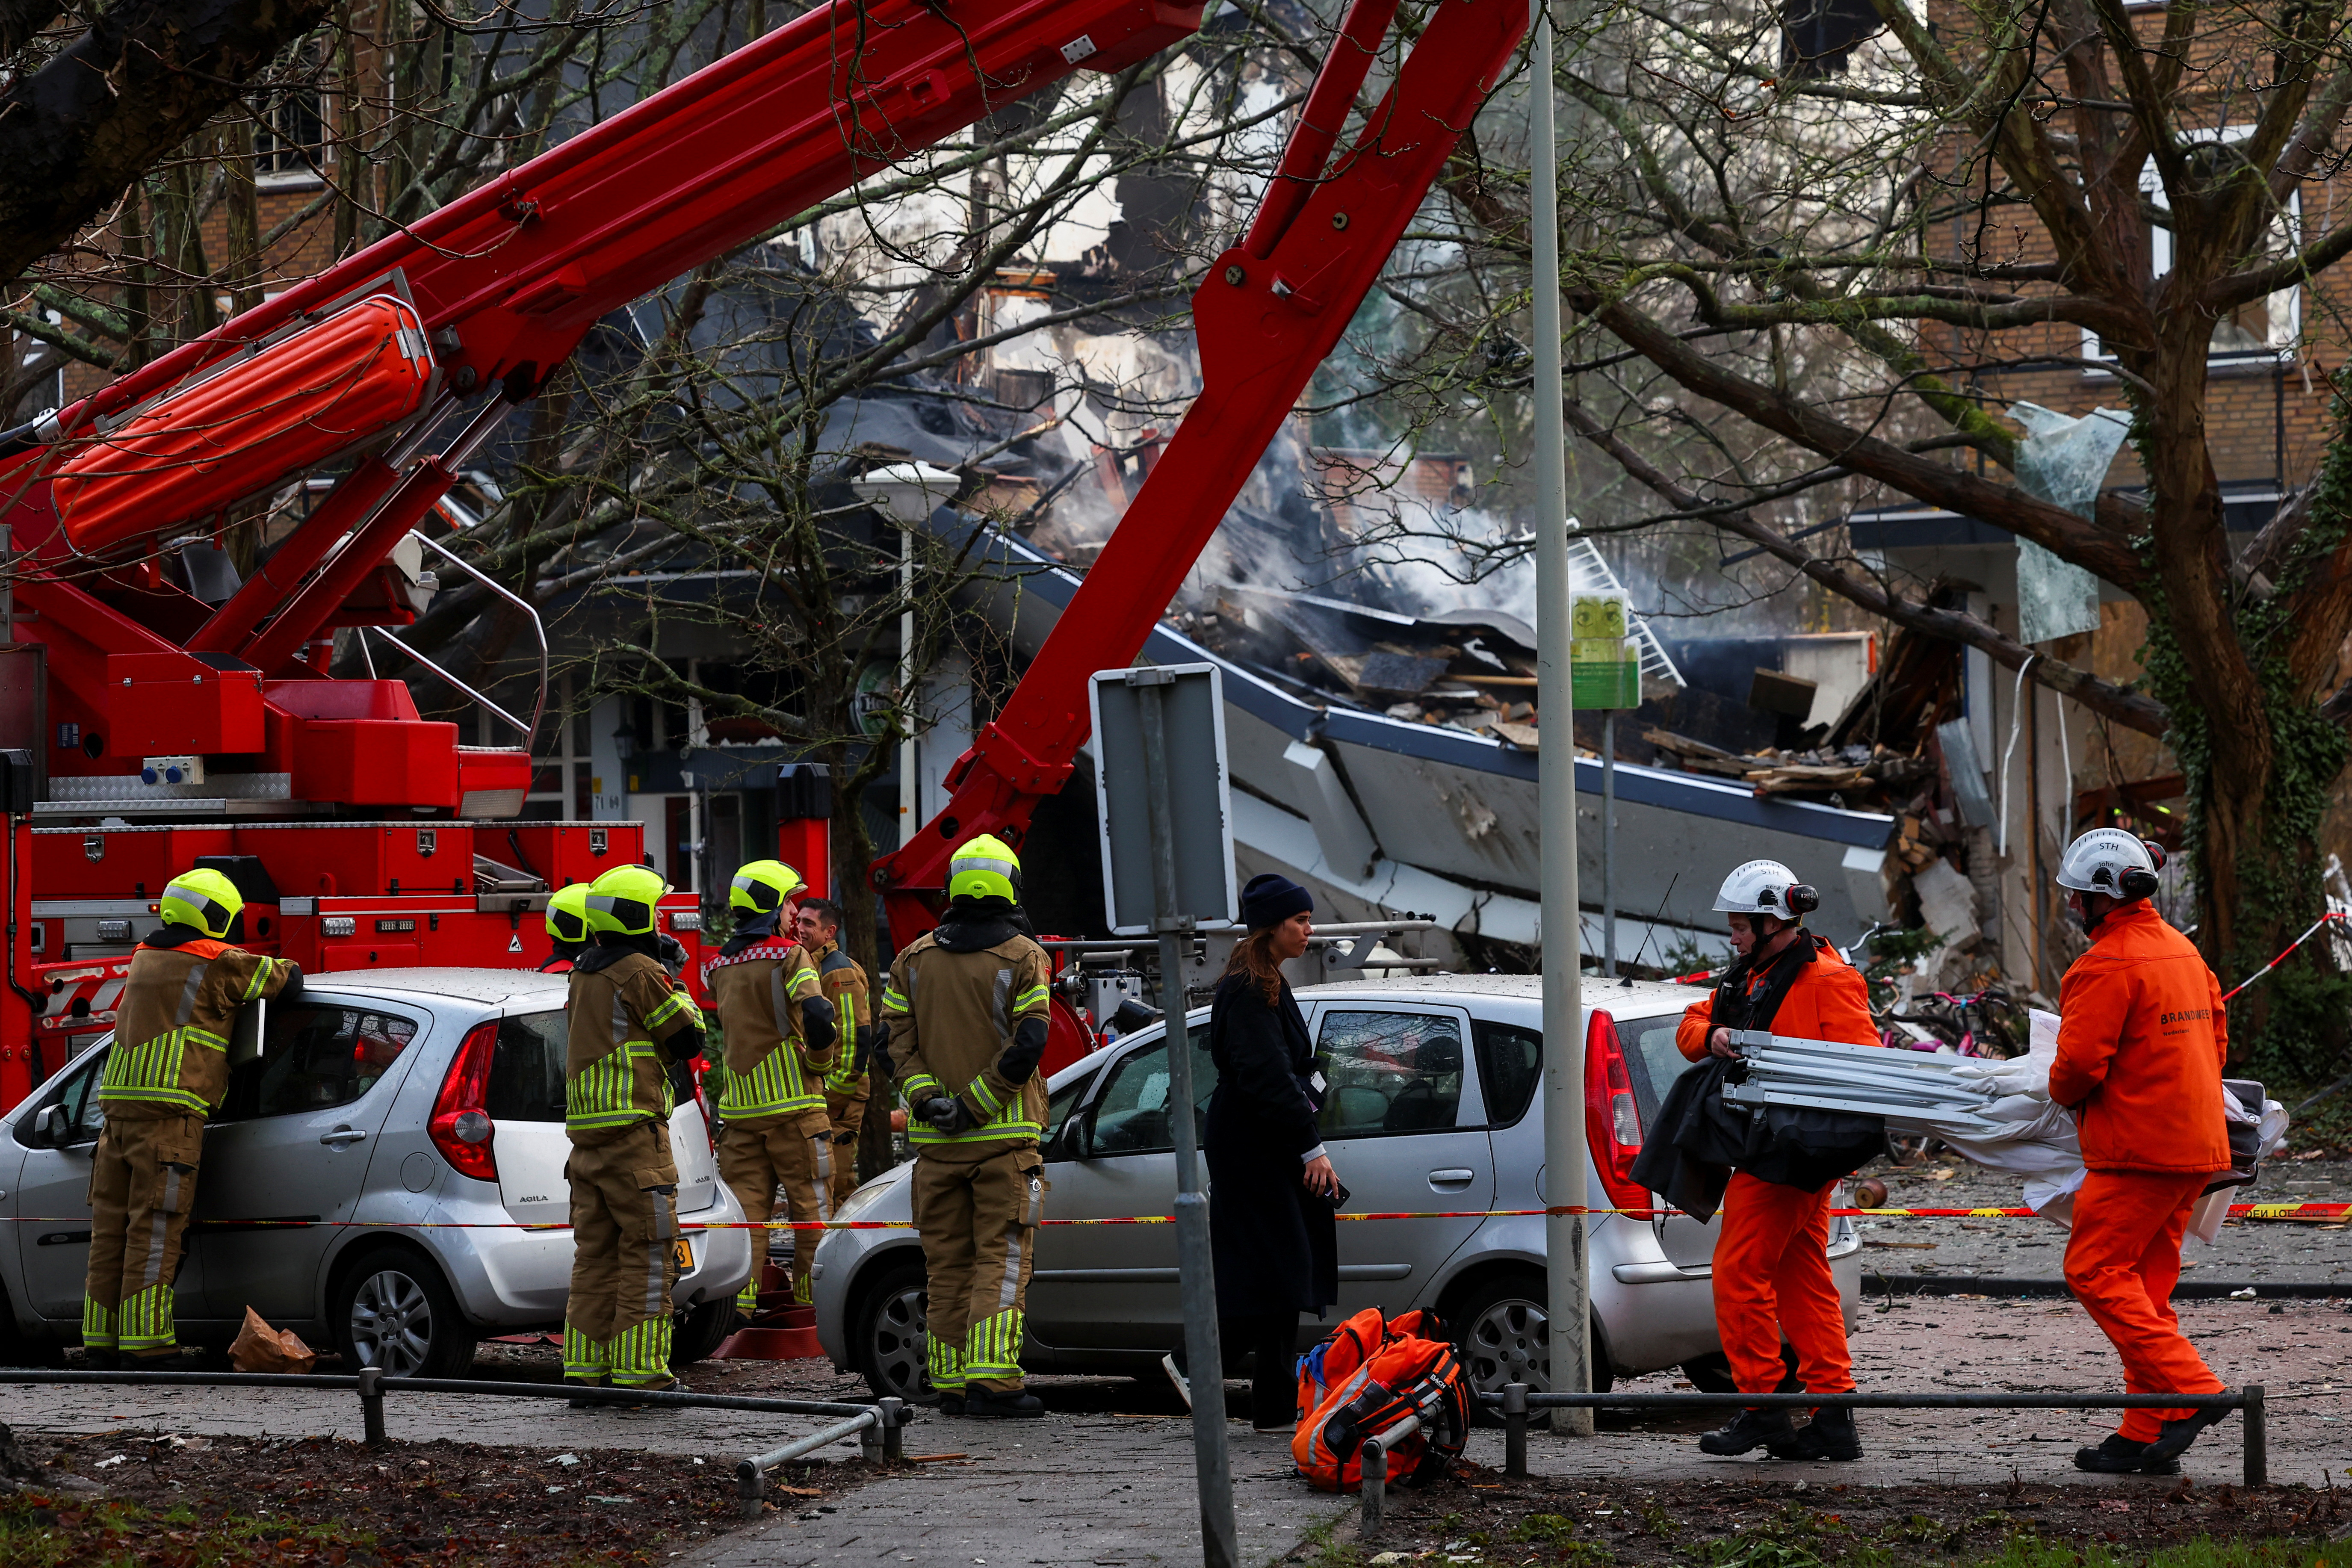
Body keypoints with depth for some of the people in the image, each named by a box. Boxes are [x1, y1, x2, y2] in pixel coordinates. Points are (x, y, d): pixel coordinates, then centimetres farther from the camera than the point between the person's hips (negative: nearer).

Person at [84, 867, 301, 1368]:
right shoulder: (217, 964, -3)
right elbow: (286, 979, 5)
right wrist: (284, 970, 28)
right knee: (154, 1231, -9)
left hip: (119, 1107, 8)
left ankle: (103, 1341, 10)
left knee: (112, 1229, 8)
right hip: (169, 1112, -8)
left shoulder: (145, 957, 20)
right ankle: (147, 1345, -10)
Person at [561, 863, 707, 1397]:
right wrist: (679, 989, 10)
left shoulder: (584, 973, 14)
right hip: (633, 1131, -8)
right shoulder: (640, 972, -12)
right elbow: (687, 1038, -6)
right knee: (647, 1253, -5)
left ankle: (583, 1367, 10)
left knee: (596, 1253, 10)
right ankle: (638, 1370, -7)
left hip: (586, 1128, 8)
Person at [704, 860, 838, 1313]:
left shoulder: (719, 966, 11)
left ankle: (737, 1303, -2)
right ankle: (811, 1300, 6)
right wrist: (819, 1060, -8)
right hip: (793, 1104, -5)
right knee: (810, 1208, 4)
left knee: (745, 1208, 5)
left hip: (740, 1106, 5)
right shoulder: (789, 956, -9)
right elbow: (815, 1012, -23)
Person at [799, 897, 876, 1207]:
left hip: (839, 1097, -10)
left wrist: (836, 1090, -19)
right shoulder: (810, 968, 18)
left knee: (835, 1179, -11)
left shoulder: (840, 973, -13)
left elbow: (856, 1036, -19)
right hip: (818, 1094, 10)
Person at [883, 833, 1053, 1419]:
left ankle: (951, 1381, 10)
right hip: (1004, 1136, -4)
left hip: (936, 1139, 4)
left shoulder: (915, 958, 9)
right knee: (1002, 1257, -4)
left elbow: (896, 1035, 2)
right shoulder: (1023, 958, -5)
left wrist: (926, 1095, -6)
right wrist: (975, 1105, -11)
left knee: (947, 1261, 10)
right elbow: (1027, 1045, -13)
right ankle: (991, 1378, -14)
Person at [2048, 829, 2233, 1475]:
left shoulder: (2107, 966, -16)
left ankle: (2189, 1391, -17)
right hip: (2197, 1144, 9)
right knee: (2145, 1282, 11)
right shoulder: (2181, 949, 14)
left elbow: (2079, 1064, -18)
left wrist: (2061, 1091, 3)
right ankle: (2148, 1433, 10)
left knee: (2095, 1271, -6)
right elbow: (2215, 1036, 22)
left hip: (2137, 1148, -9)